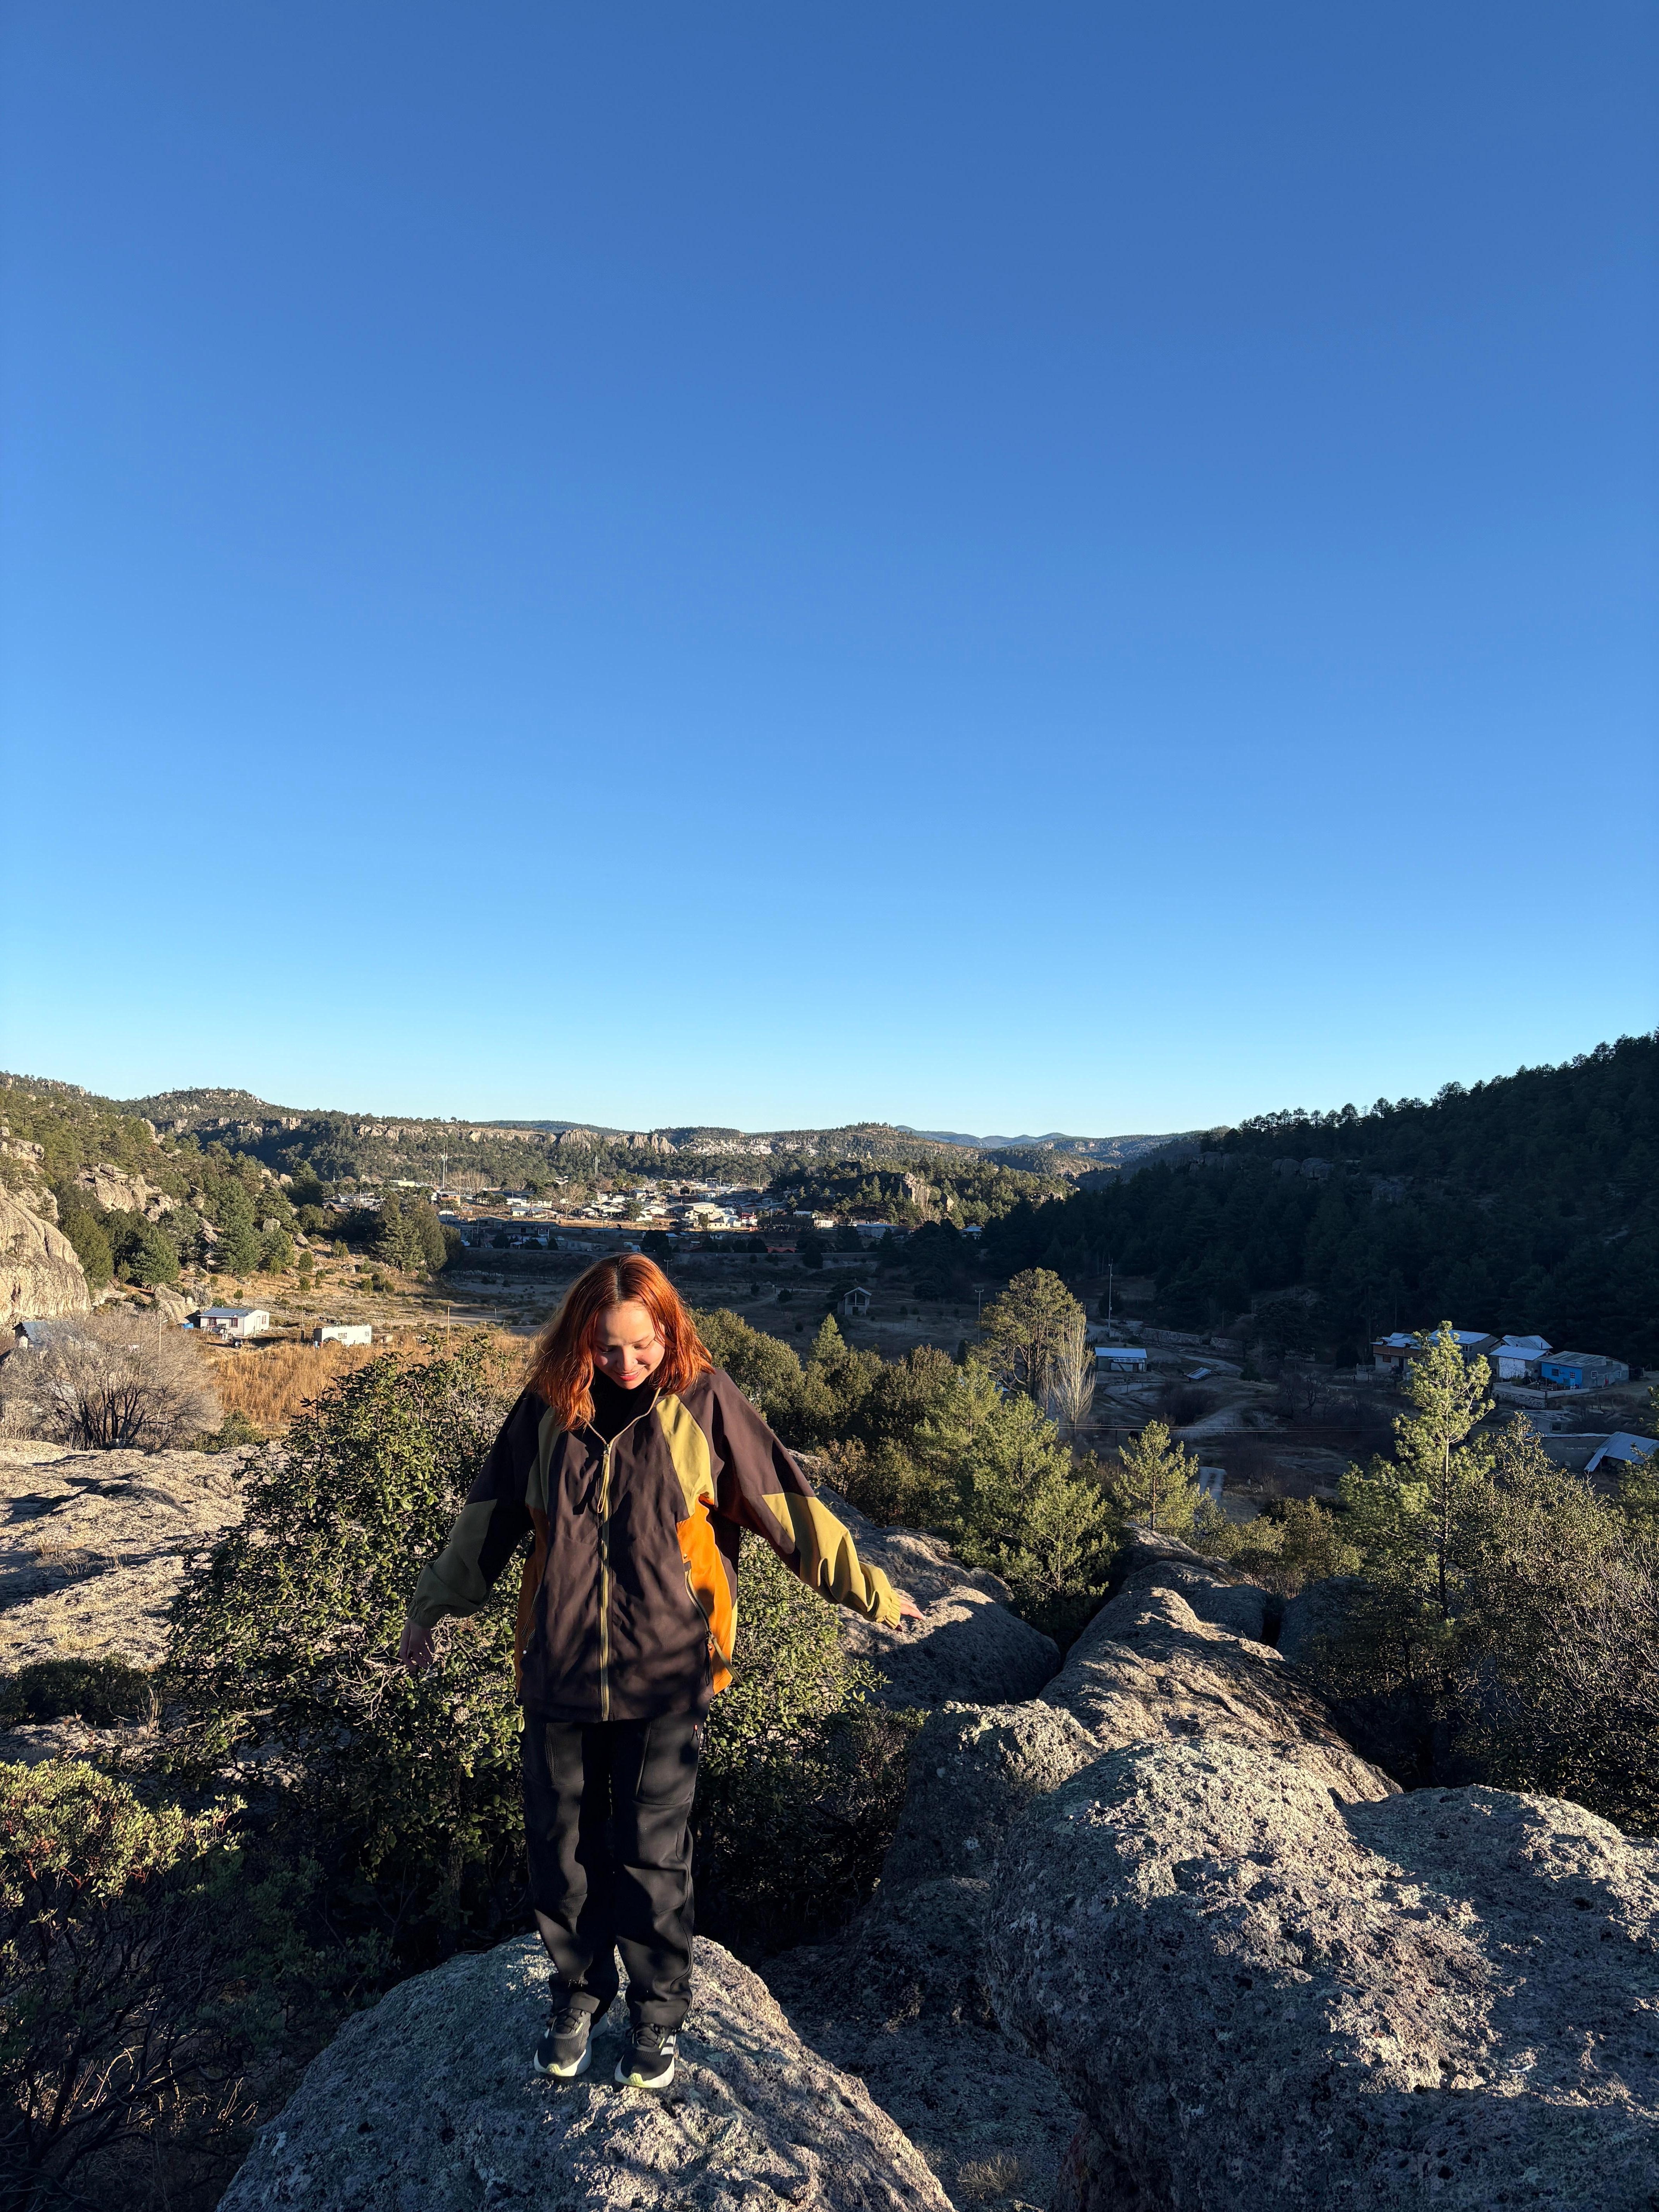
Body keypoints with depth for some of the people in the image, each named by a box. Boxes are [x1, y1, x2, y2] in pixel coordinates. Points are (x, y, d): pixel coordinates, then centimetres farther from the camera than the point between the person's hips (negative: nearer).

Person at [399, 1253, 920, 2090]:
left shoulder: (702, 1400, -10)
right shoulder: (548, 1407, -3)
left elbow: (784, 1502, -4)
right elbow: (489, 1516, 10)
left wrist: (865, 1588, -1)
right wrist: (434, 1603, 21)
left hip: (665, 1674, -2)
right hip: (558, 1669, 3)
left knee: (650, 1856, 7)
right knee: (560, 1849, 14)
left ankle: (657, 2013, 33)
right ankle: (578, 1996, 40)